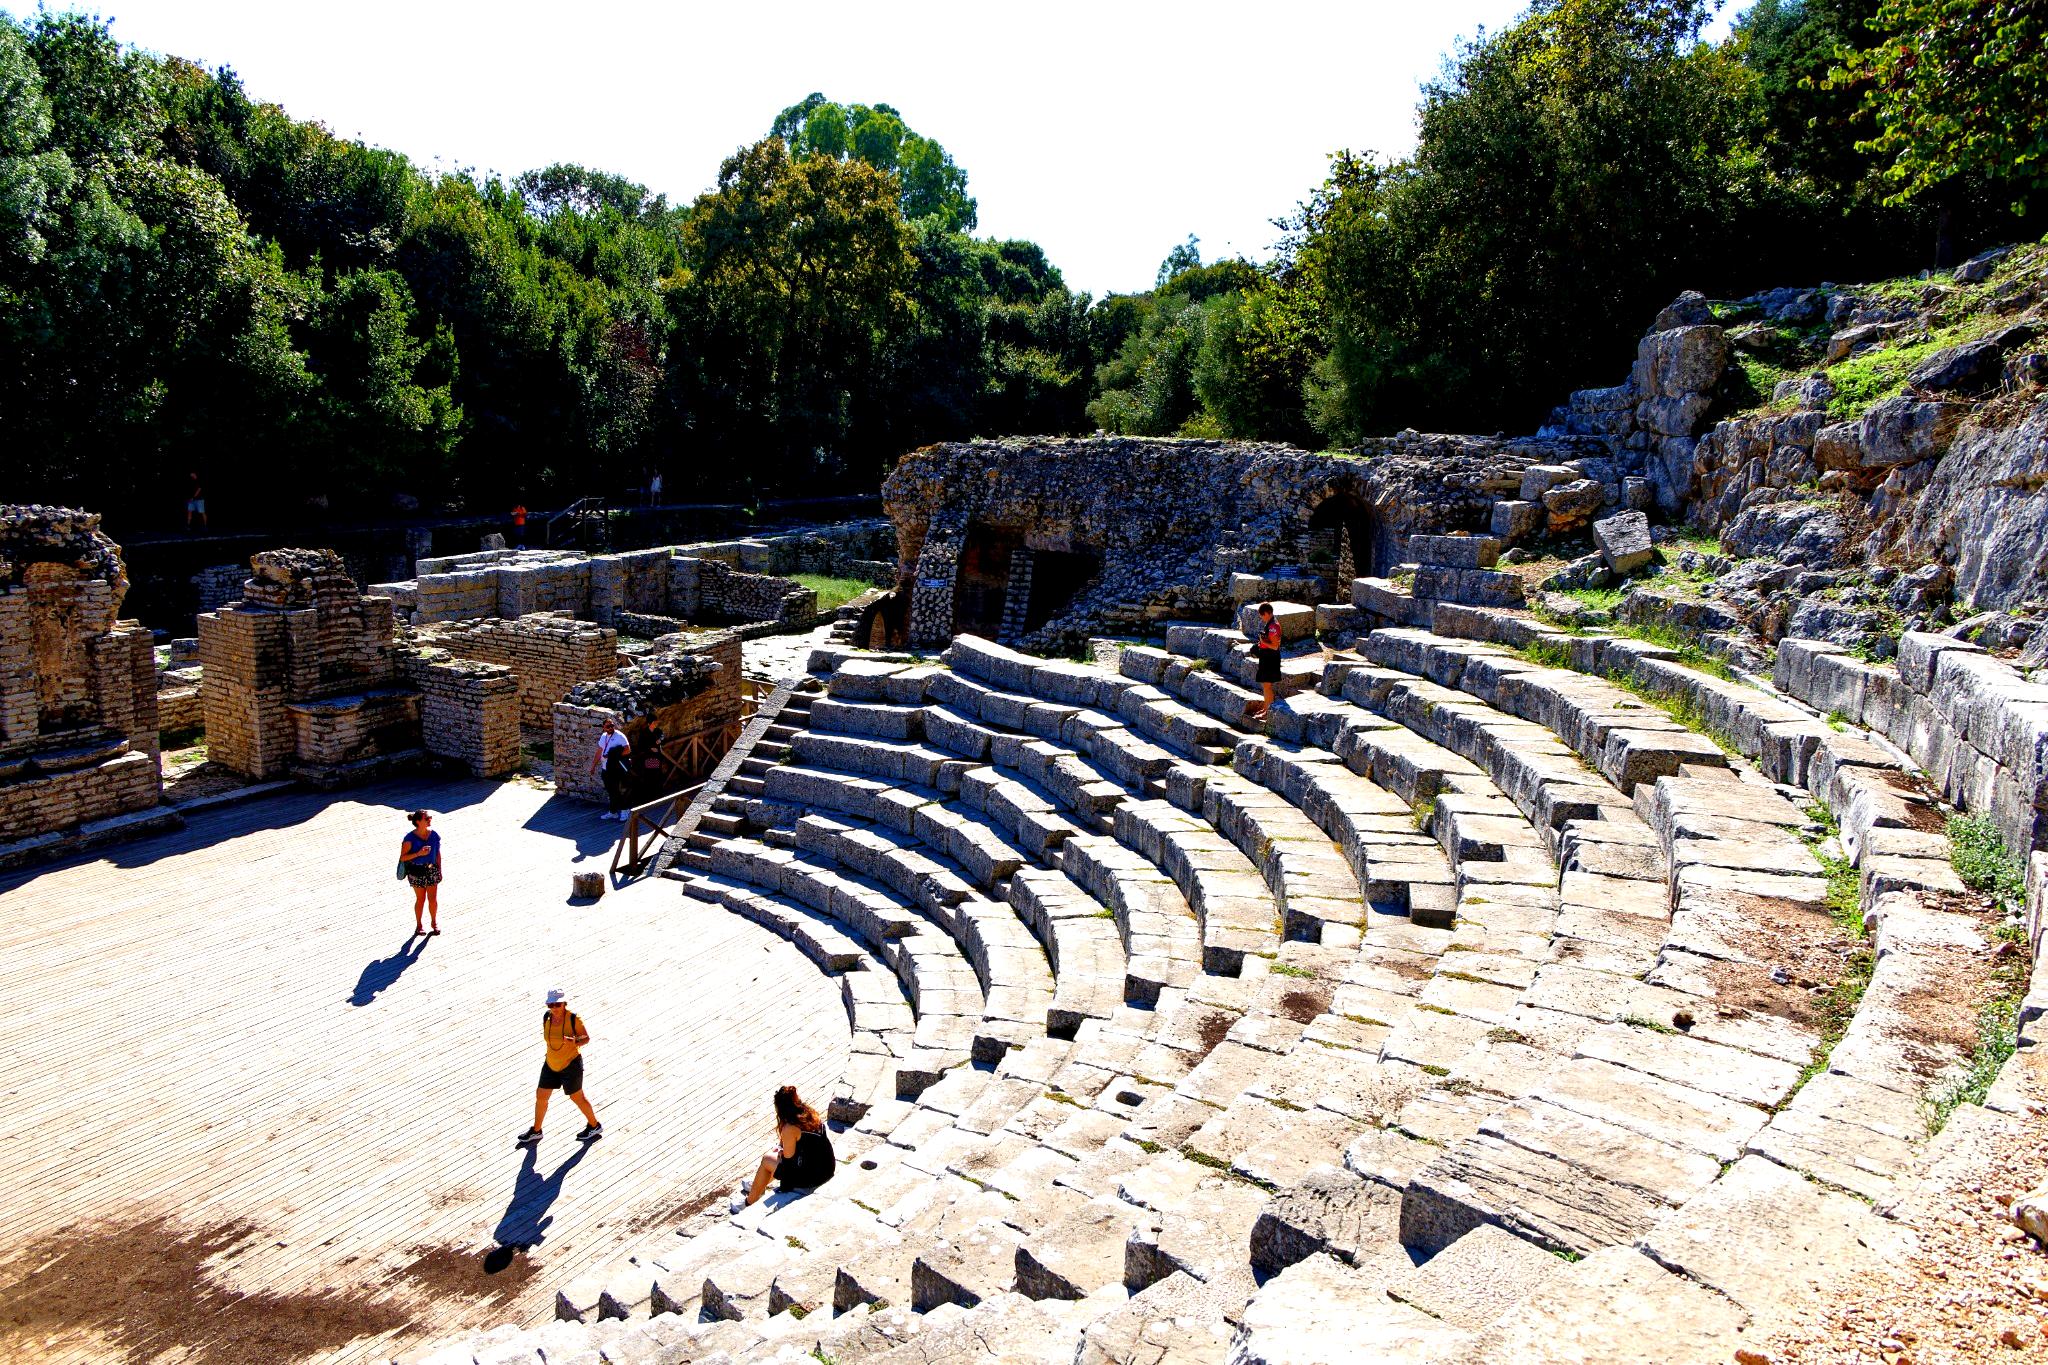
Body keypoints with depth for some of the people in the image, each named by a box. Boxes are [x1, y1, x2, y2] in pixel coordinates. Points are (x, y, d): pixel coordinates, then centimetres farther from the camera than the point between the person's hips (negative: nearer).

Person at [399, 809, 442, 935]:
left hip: (432, 869, 3)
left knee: (433, 899, 9)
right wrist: (418, 854, -27)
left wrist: (439, 870, 8)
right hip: (417, 871, -3)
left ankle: (435, 922, 30)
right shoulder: (410, 839, -17)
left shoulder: (434, 835, -4)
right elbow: (403, 858, -14)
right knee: (421, 899, 10)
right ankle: (419, 925, 29)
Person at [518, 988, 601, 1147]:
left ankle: (595, 1126, 34)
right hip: (551, 1064, 5)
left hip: (571, 1064, -5)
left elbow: (586, 1038, -14)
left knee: (577, 1098, 11)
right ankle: (536, 1131, 38)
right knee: (540, 1096, 14)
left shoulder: (574, 1018, -23)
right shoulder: (546, 1017, -9)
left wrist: (575, 1041, -33)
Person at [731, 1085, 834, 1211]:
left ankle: (749, 1202, 31)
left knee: (767, 1160, 13)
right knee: (776, 1151, 27)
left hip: (809, 1178, -7)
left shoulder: (789, 1129, -19)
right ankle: (758, 1187, 48)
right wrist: (782, 1146, 16)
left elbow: (788, 1159, -8)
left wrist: (779, 1152, 11)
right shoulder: (811, 1114, 2)